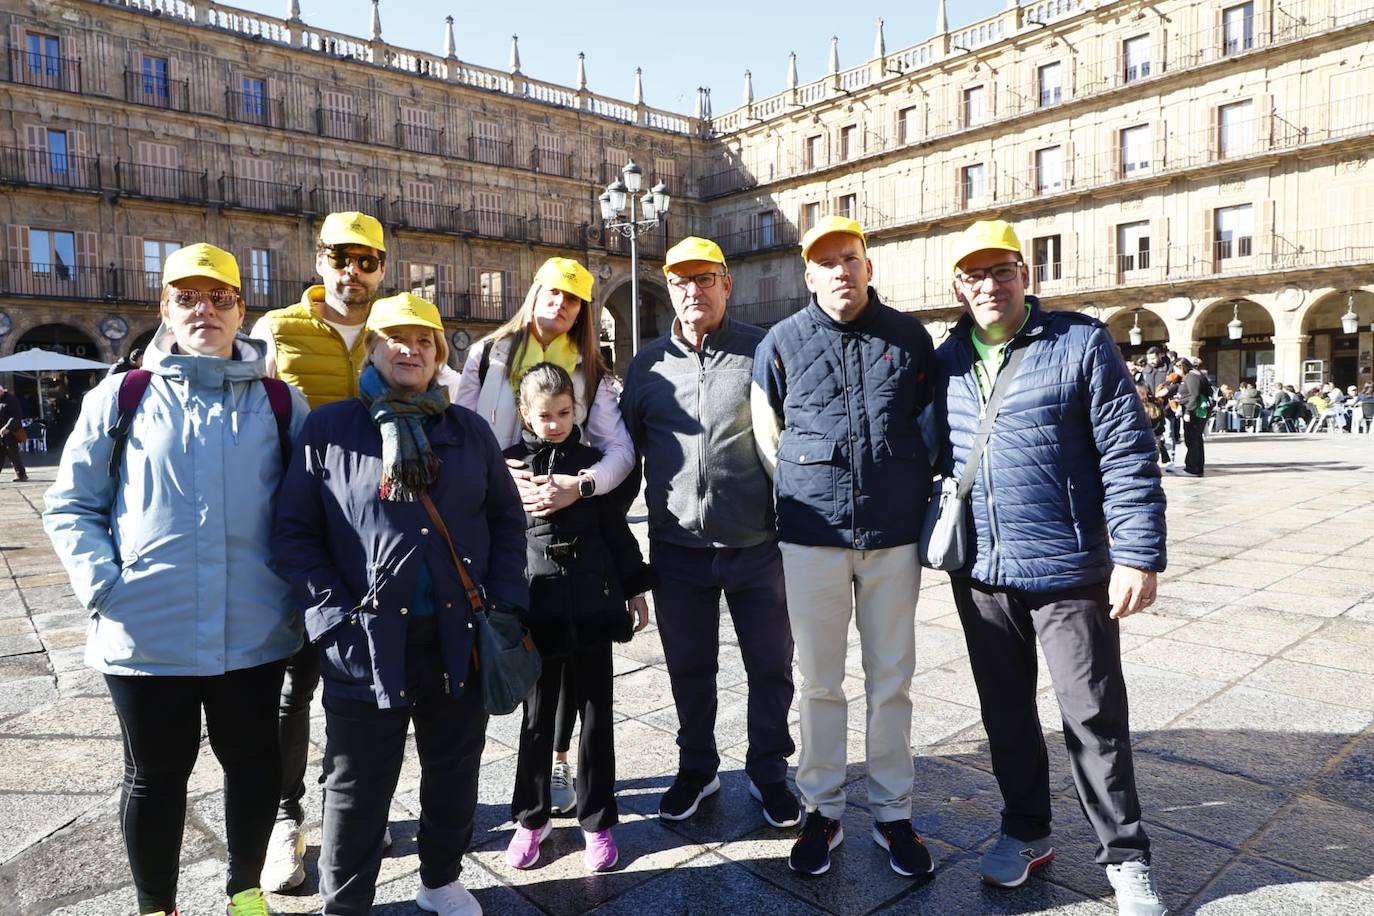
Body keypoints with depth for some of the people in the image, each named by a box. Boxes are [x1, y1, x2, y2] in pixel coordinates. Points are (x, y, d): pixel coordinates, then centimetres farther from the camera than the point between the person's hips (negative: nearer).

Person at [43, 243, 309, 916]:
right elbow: (70, 504, 5)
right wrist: (102, 586, -8)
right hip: (147, 632, -1)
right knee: (156, 773, 15)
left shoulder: (280, 403, 3)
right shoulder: (121, 397, 1)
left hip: (254, 631, 1)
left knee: (253, 761, 15)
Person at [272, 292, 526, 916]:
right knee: (357, 789, 12)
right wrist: (336, 615, -11)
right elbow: (293, 533, -3)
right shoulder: (328, 428, -1)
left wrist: (504, 603, -1)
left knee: (454, 774, 19)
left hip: (460, 638, 3)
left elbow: (507, 518, 10)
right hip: (367, 643, -3)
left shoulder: (469, 430, 7)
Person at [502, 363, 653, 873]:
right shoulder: (509, 464, 1)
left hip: (591, 606, 1)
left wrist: (635, 590, 8)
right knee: (537, 717, 11)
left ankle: (597, 821, 23)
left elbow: (615, 529, 9)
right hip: (536, 608, -1)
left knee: (595, 715, 9)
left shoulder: (592, 462, 5)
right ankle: (531, 817, 29)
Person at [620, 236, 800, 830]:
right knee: (689, 668, 16)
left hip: (756, 547, -2)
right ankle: (696, 769, 38)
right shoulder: (648, 364, 5)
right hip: (678, 549, 2)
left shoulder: (763, 352, -4)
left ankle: (769, 772, 33)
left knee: (770, 666, 12)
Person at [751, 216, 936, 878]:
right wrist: (805, 489, 10)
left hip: (895, 535, 1)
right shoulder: (781, 343, 3)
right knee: (818, 680, 8)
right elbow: (766, 434, 12)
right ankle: (821, 810, 24)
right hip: (812, 535, 0)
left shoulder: (909, 337, 5)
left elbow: (929, 422, 16)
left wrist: (914, 494, 12)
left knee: (891, 681, 9)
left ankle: (892, 813, 25)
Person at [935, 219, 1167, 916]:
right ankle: (1026, 831, 35)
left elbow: (1128, 454, -9)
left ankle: (1124, 855, 26)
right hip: (979, 572, 4)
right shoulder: (946, 360, 7)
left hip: (1068, 570, -4)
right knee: (1005, 713, 16)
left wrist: (1138, 556, -15)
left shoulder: (1081, 343, -6)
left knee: (1095, 719, 6)